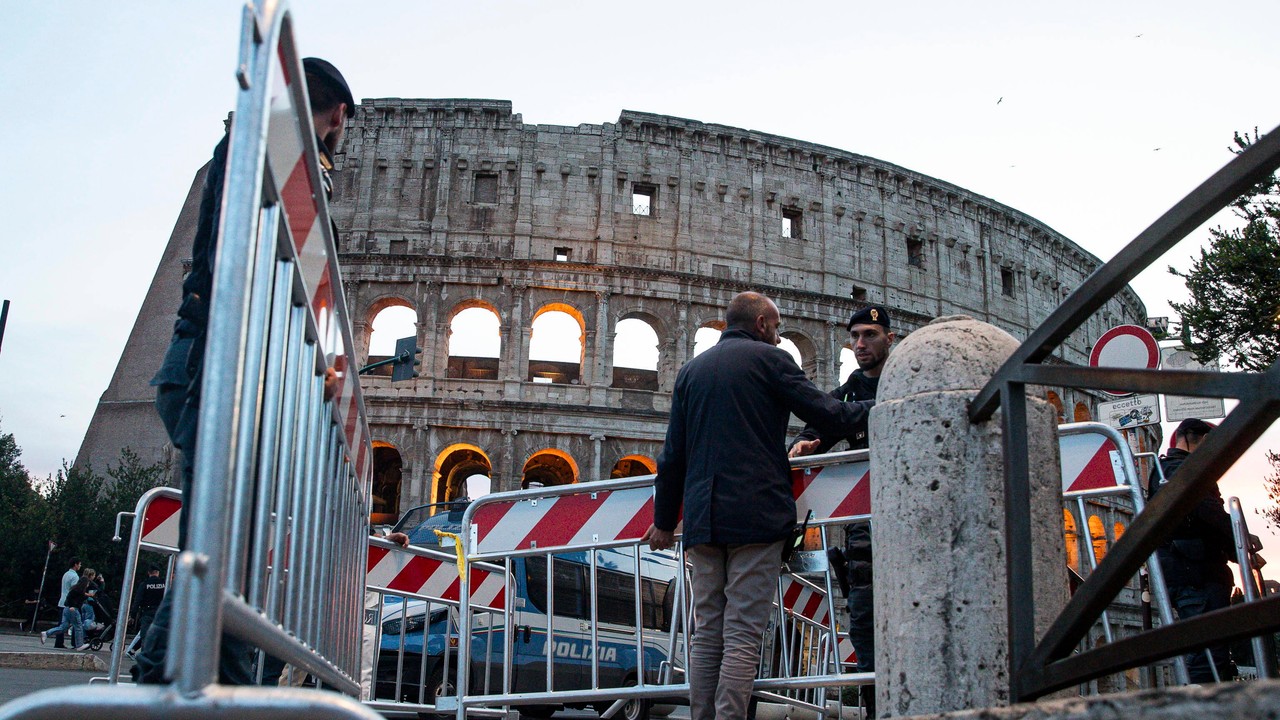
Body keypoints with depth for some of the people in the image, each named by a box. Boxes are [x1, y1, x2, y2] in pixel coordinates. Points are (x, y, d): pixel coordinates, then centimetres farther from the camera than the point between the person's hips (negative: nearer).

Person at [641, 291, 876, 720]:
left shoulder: (691, 370, 18)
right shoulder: (769, 359, 2)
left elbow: (673, 455, 18)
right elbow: (828, 415, -2)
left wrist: (664, 519, 24)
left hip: (703, 519, 5)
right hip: (757, 515, -5)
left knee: (707, 633, 8)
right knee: (743, 634, -7)